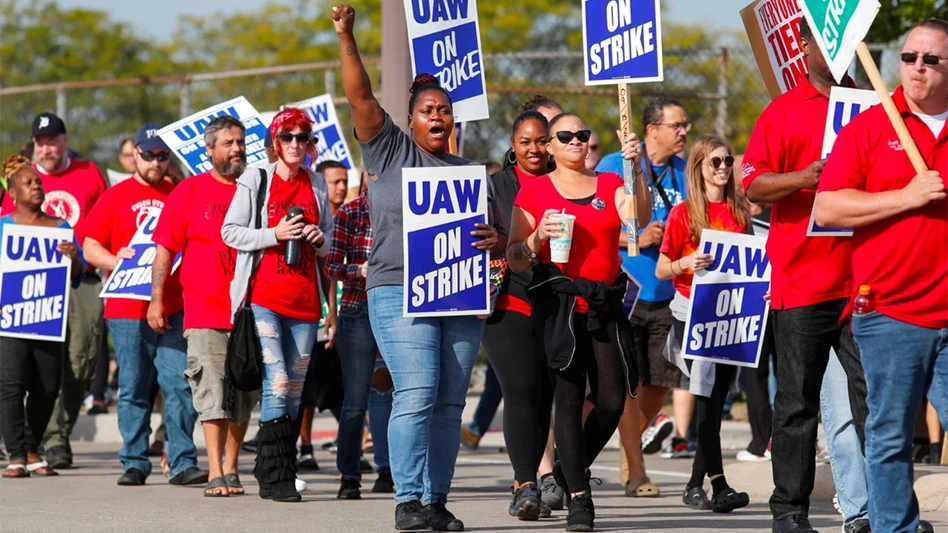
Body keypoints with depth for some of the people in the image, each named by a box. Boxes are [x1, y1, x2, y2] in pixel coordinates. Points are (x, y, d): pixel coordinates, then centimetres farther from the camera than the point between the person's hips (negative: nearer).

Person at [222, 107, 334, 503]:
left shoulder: (316, 185, 14)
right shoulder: (255, 180, 2)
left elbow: (329, 244, 22)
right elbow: (230, 232, -1)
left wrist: (320, 239, -1)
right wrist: (275, 235, -13)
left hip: (304, 300, 5)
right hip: (264, 295, -5)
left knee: (295, 389, 5)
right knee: (277, 381, -16)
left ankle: (272, 471, 12)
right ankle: (276, 477, -14)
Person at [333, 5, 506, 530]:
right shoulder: (389, 150, 7)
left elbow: (499, 235, 21)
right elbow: (360, 98, -4)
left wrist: (495, 239, -4)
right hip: (401, 293, -4)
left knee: (449, 403, 2)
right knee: (416, 394, -15)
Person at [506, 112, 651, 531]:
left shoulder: (610, 184, 14)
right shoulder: (534, 190, 7)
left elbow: (639, 218, -7)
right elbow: (515, 261, 5)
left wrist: (635, 170, -18)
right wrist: (538, 238, -14)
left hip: (605, 304, 3)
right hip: (558, 303, -3)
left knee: (613, 400, -2)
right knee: (569, 394, -8)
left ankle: (571, 469, 24)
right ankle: (578, 498, -6)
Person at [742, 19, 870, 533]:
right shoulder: (784, 111, 3)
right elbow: (754, 185, -5)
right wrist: (805, 177, -20)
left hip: (862, 277, 3)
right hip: (801, 281, -3)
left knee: (874, 394, -4)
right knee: (798, 403, 3)